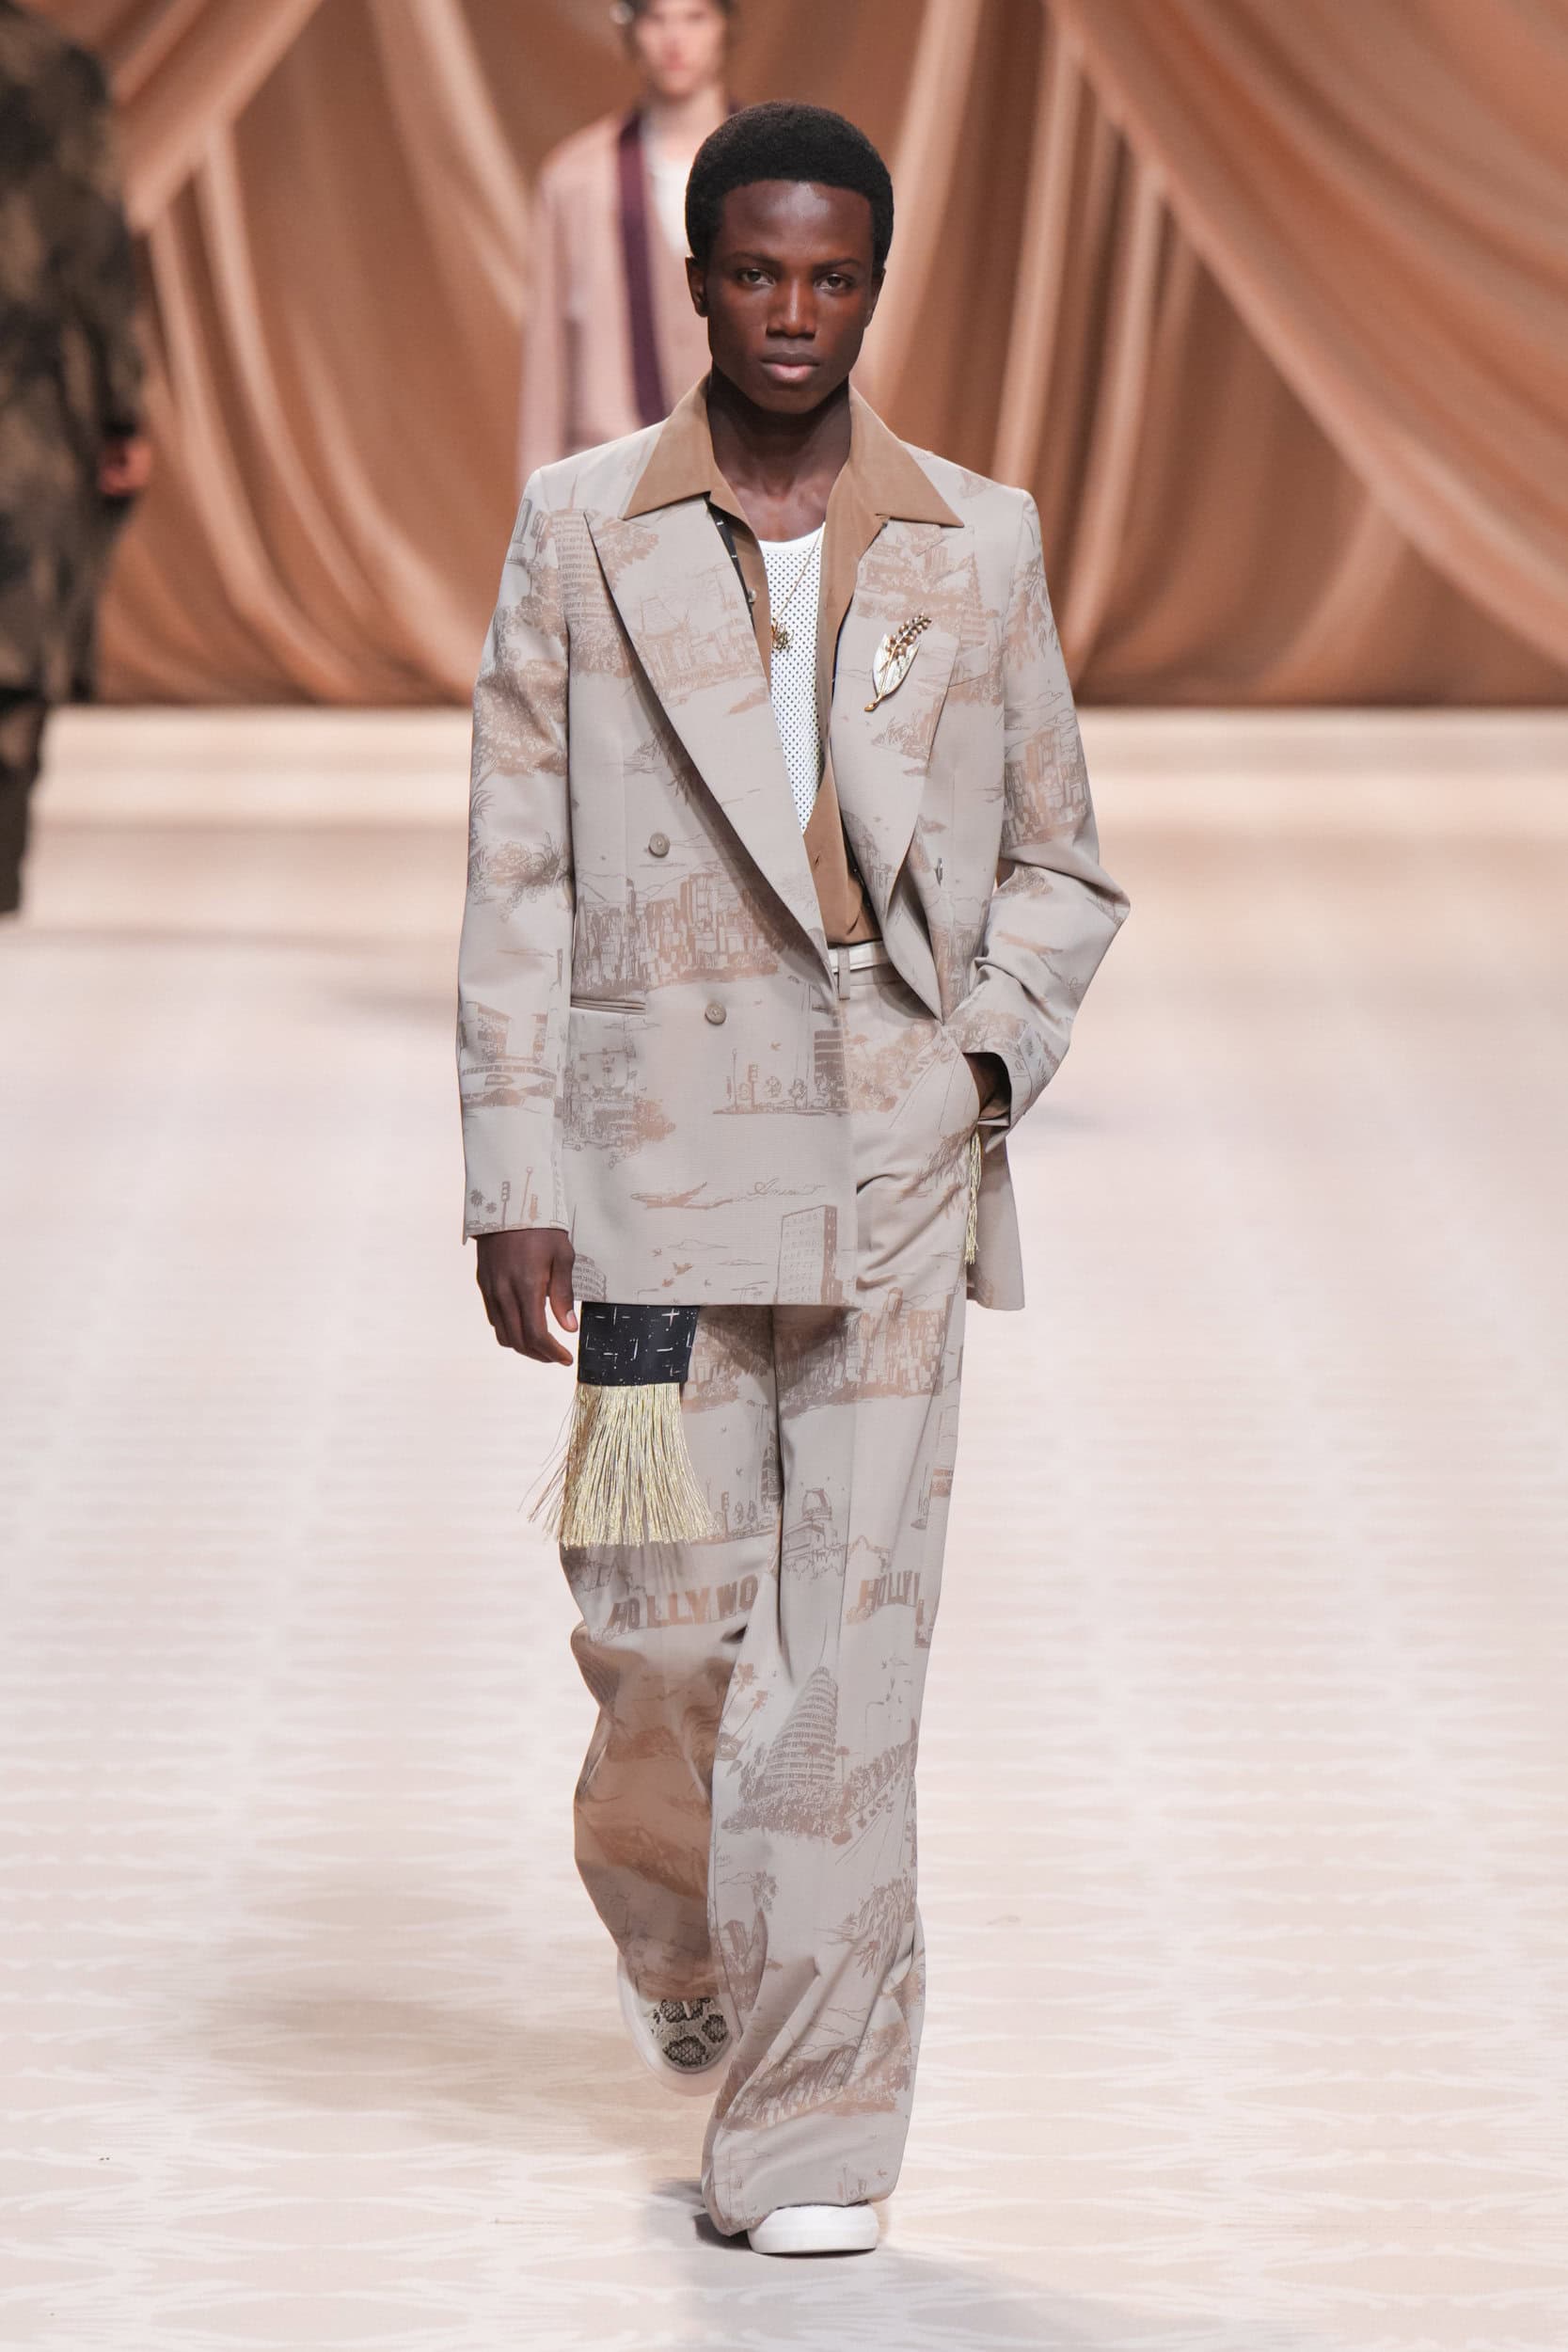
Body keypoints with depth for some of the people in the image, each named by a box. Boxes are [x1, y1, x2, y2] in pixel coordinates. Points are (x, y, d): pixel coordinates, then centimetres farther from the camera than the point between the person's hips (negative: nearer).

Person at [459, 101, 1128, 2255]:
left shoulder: (980, 547, 8)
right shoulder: (581, 535, 4)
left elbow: (1061, 862, 16)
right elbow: (518, 882, 3)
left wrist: (991, 1049, -3)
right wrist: (513, 1184, -3)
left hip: (900, 1171, 1)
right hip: (661, 1160, 0)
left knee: (852, 1639, -4)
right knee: (666, 1626, 1)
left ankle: (808, 2135, 1)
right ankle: (681, 1940, 35)